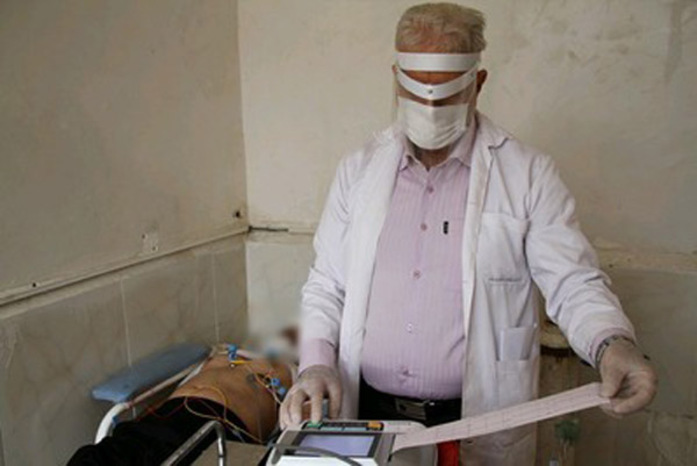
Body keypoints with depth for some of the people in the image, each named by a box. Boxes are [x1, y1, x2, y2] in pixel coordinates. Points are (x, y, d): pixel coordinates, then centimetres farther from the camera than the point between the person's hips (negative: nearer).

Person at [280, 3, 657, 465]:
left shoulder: (529, 175, -5)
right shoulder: (358, 170, 2)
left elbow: (573, 283, -7)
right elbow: (327, 285, 4)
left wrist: (613, 344, -27)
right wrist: (317, 362, -11)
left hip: (481, 424, -1)